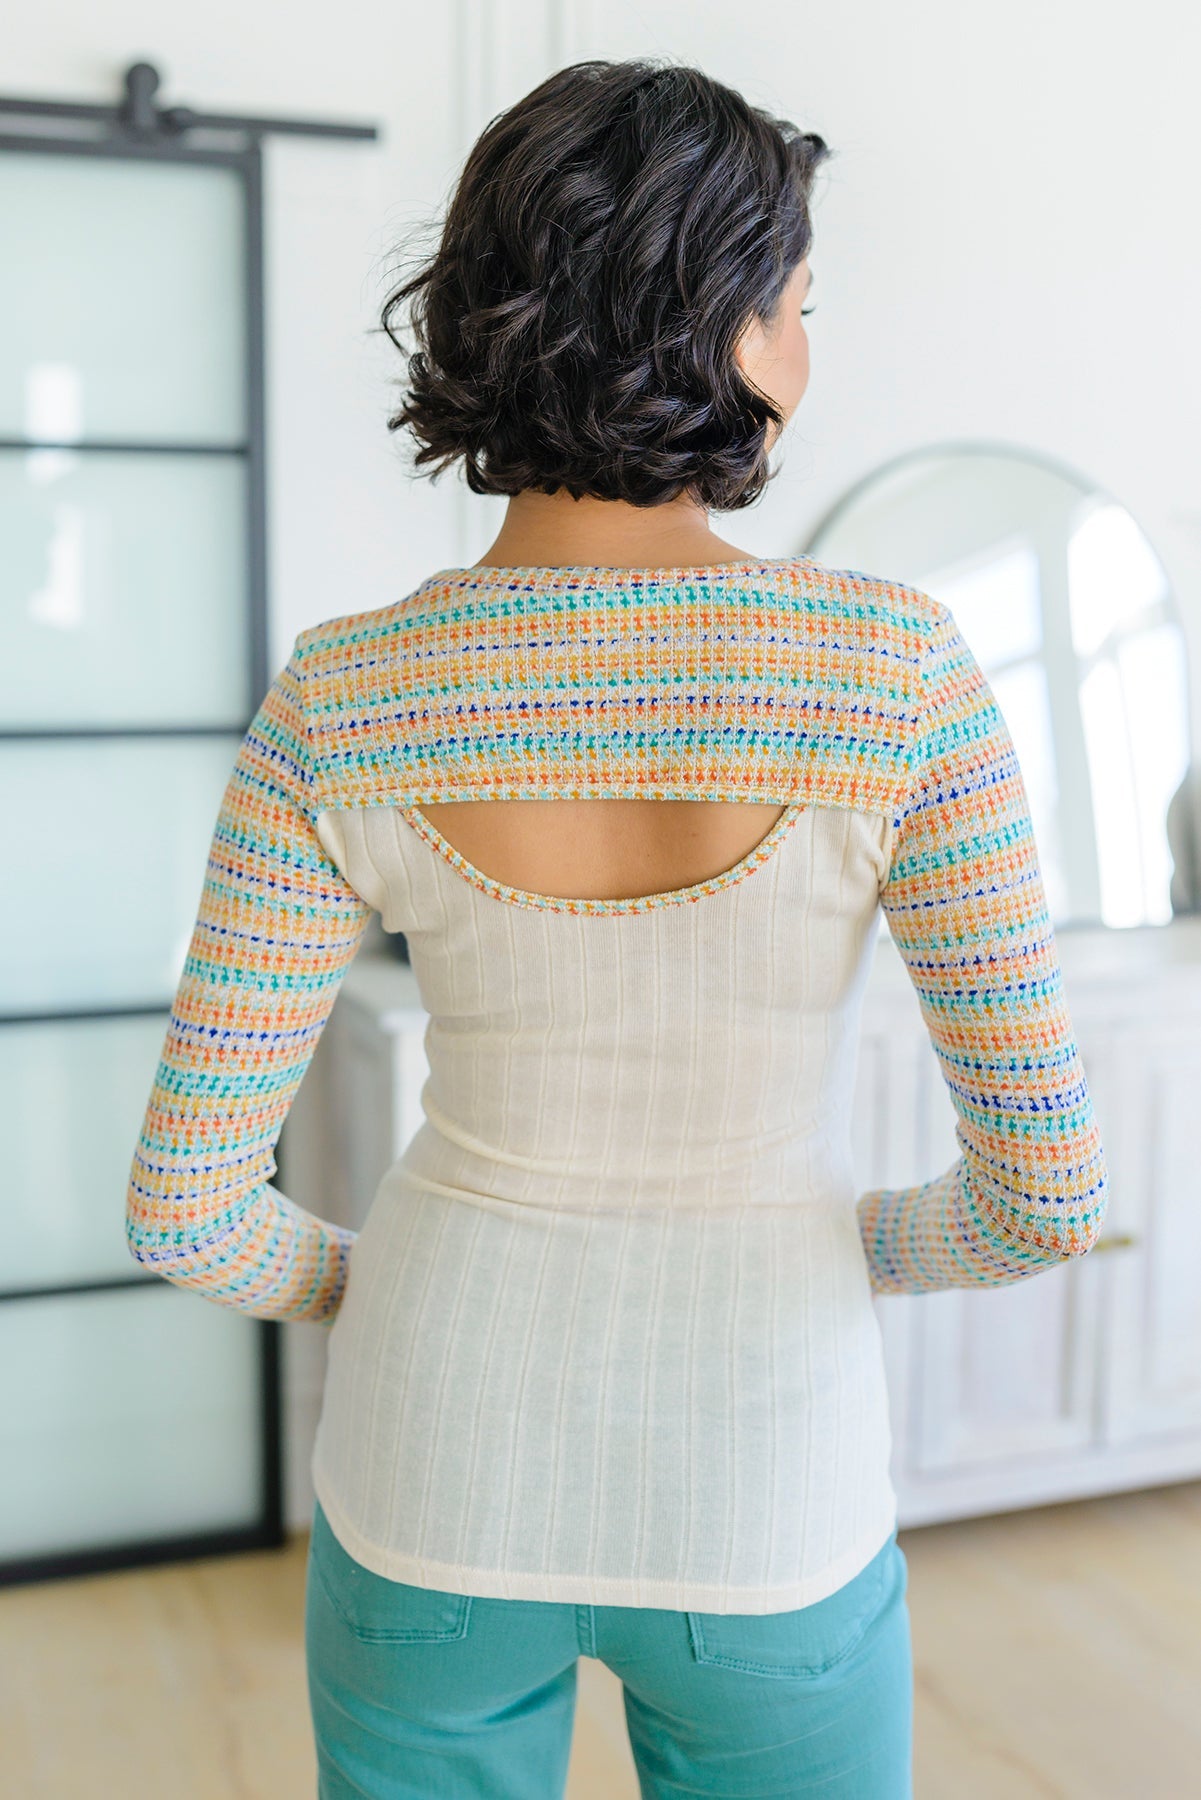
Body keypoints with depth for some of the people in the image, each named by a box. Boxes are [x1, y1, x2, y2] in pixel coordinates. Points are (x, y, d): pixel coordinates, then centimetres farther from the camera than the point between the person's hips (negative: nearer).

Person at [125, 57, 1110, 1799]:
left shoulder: (342, 702, -15)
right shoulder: (896, 665, -20)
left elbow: (187, 1203, -11)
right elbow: (1048, 1184, -16)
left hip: (445, 1468, 2)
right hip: (758, 1494, -1)